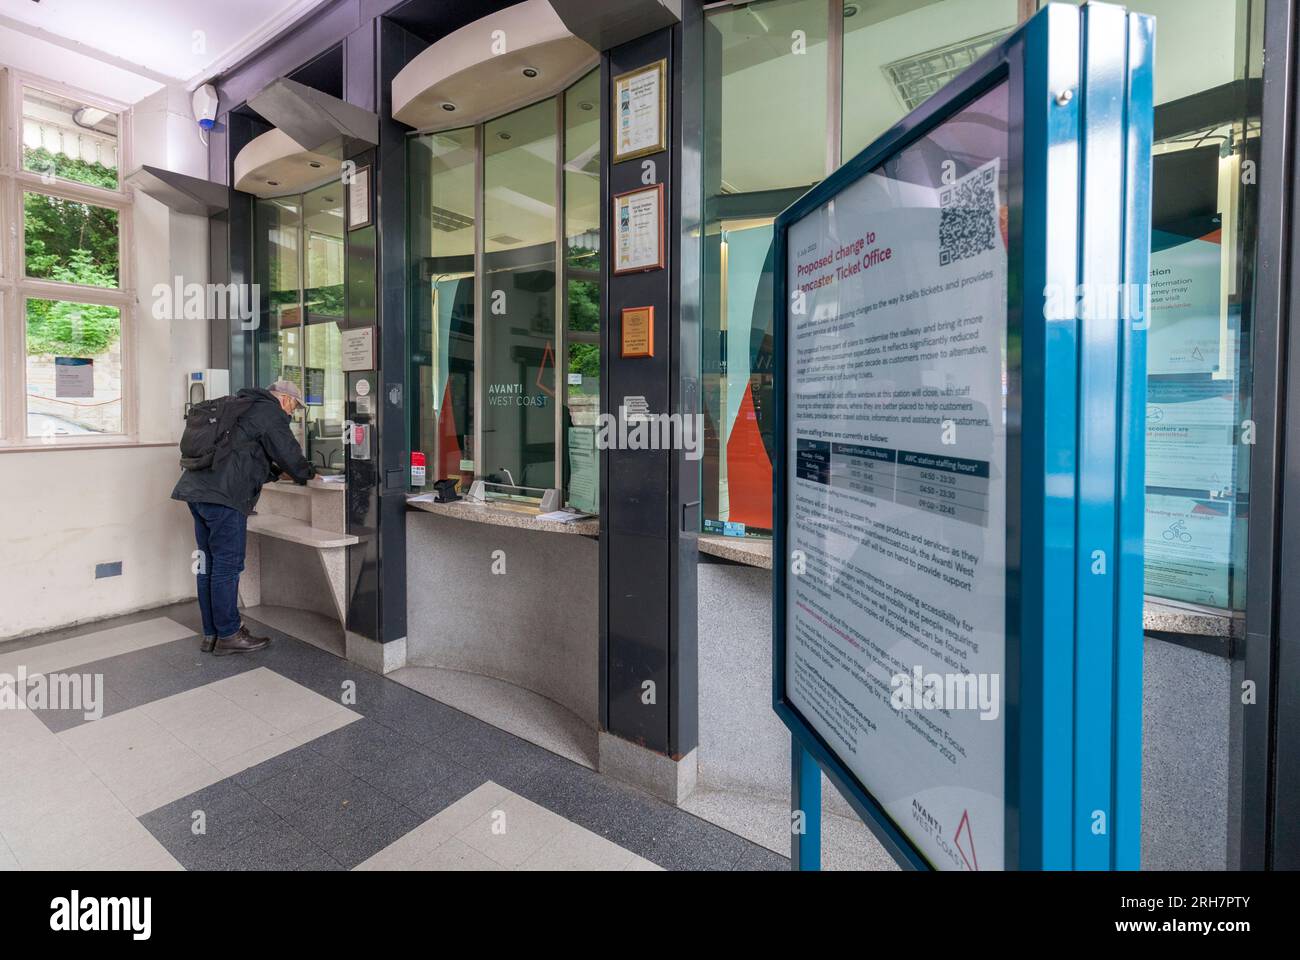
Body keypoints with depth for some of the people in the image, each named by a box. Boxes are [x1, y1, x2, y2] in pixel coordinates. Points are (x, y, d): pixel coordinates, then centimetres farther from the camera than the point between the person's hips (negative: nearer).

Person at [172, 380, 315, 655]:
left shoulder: (240, 406, 27)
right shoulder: (270, 412, -4)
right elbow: (288, 453, -5)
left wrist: (277, 472, 29)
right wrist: (307, 473, 12)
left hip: (197, 488, 10)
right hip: (224, 496, -10)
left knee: (209, 563, 12)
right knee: (228, 565, -3)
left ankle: (211, 634, 20)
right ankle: (228, 635, 5)